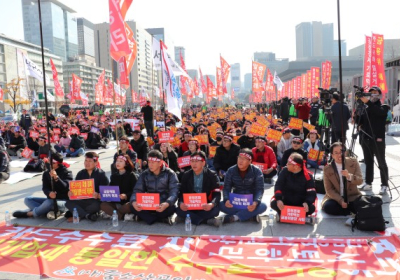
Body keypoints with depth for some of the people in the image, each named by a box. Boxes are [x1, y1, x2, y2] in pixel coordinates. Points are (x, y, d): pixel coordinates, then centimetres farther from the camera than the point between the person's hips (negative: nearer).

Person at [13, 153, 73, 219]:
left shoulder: (67, 173, -5)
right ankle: (51, 211, -24)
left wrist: (56, 177, -33)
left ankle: (29, 214, -14)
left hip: (63, 201, -7)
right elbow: (45, 188, -1)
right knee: (27, 199, -4)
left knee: (50, 202, -38)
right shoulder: (46, 173, 9)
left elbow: (66, 187, -19)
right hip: (51, 199, 7)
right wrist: (49, 193, -25)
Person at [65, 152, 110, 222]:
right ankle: (88, 215, -31)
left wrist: (98, 195, -32)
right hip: (83, 201, 5)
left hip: (96, 201, -4)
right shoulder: (80, 174, 11)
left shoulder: (101, 174, -3)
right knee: (68, 203, -20)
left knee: (95, 206, -37)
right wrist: (70, 193, -16)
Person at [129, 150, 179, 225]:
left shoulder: (170, 174, -7)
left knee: (172, 208, -36)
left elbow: (174, 192, -17)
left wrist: (167, 203, -38)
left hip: (164, 206, -3)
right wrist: (134, 201, -26)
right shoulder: (144, 174, 3)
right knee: (132, 207, -23)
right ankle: (162, 219, -19)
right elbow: (137, 190, -2)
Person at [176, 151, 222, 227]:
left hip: (206, 207, -2)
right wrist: (181, 203, -25)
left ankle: (187, 218, -21)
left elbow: (217, 194, -11)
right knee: (179, 209, -27)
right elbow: (182, 193, 0)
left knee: (215, 209, -33)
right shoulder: (186, 175, 6)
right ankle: (207, 220, -25)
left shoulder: (212, 175, -3)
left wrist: (212, 204, -34)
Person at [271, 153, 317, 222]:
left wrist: (307, 202, -37)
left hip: (300, 204, 1)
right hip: (285, 202, 0)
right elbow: (278, 186, -15)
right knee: (273, 203, -29)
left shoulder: (307, 176, -10)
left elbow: (312, 193, -15)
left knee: (311, 208, -30)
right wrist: (278, 199, -33)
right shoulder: (285, 171, -6)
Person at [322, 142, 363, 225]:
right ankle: (352, 212, -15)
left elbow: (360, 181, -10)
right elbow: (329, 189, -6)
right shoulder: (327, 169, -6)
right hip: (336, 198, 1)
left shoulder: (353, 162, -3)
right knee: (327, 206, -30)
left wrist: (349, 176, -32)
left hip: (352, 197, -1)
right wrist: (340, 200, -21)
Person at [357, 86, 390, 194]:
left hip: (378, 140, -5)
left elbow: (379, 112, -23)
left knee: (381, 163, 0)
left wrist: (368, 102, -32)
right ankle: (368, 183, 16)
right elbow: (360, 121, 11)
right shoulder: (366, 108, 16)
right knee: (368, 162, 9)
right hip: (366, 139, 5)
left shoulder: (384, 107, 1)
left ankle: (384, 185, 5)